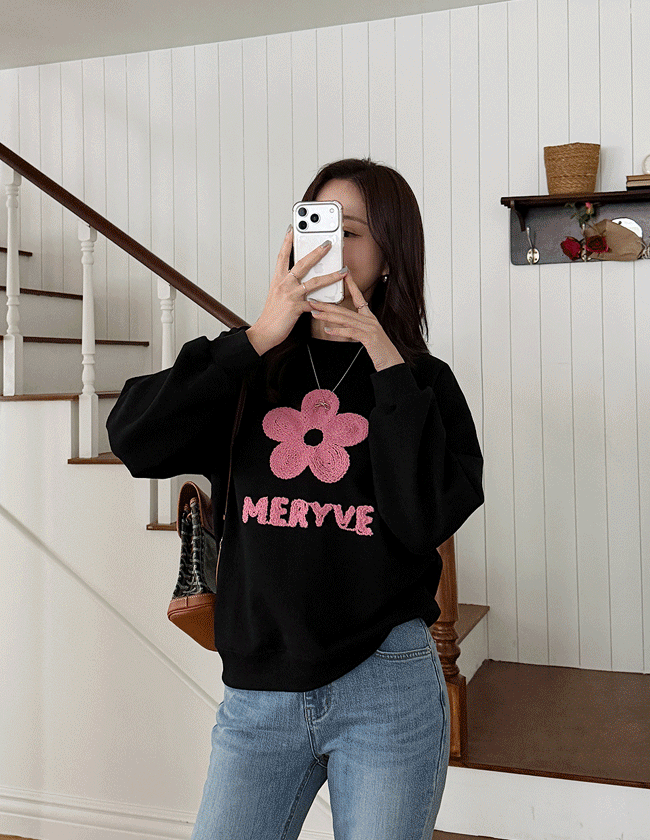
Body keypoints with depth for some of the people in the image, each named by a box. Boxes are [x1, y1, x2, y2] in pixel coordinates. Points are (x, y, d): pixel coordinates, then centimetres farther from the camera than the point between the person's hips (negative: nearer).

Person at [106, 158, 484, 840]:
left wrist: (387, 363, -13)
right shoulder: (251, 371, 6)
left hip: (386, 688, -1)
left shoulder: (422, 380, 2)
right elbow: (134, 441, -10)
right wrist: (256, 340, -14)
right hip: (256, 695, 1)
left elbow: (424, 520, -13)